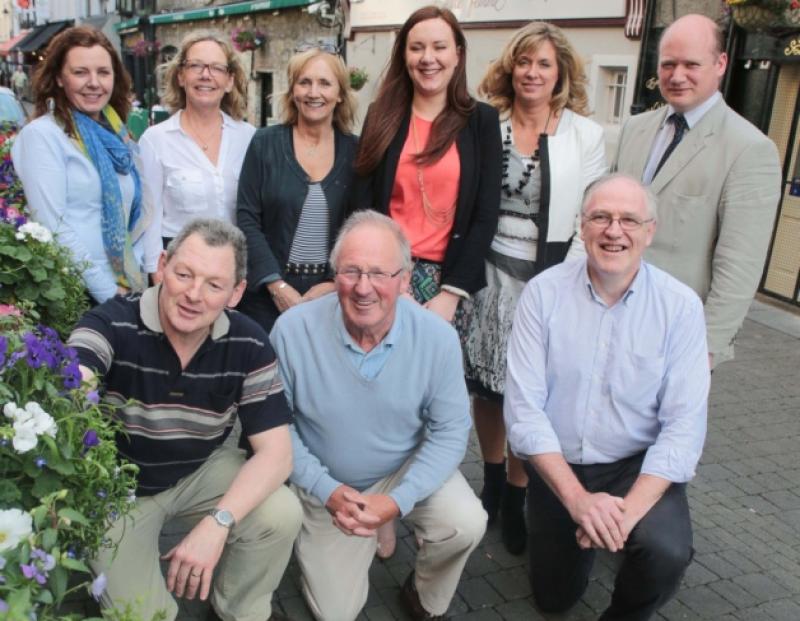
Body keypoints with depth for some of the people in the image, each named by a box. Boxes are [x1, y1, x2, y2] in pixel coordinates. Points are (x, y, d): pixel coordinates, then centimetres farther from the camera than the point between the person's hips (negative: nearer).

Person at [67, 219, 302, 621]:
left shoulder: (248, 345, -17)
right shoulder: (112, 322, -24)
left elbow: (275, 451, -18)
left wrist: (218, 522, -32)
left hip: (204, 471, 2)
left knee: (281, 515, -22)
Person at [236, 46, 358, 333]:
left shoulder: (355, 152, 2)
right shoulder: (265, 143, -1)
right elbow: (247, 219, -4)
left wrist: (338, 284, -10)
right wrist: (277, 285, -12)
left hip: (333, 295, 1)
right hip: (267, 293, -1)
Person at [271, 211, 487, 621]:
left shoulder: (438, 338, -21)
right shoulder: (293, 330, -23)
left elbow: (450, 430, -13)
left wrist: (399, 500, -24)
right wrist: (325, 490, -20)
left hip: (408, 468, 1)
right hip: (326, 487, 0)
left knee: (466, 524, -26)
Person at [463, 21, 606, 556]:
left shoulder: (586, 135, -1)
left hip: (550, 280, -1)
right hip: (490, 274, 2)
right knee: (487, 385, 11)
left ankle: (516, 496, 22)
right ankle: (492, 478, 34)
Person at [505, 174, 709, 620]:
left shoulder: (681, 305, -13)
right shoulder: (543, 292, -13)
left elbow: (684, 425, -15)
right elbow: (523, 408, -16)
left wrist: (631, 509, -27)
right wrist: (577, 498, -23)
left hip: (639, 464, -1)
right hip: (557, 465, 1)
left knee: (667, 551, -30)